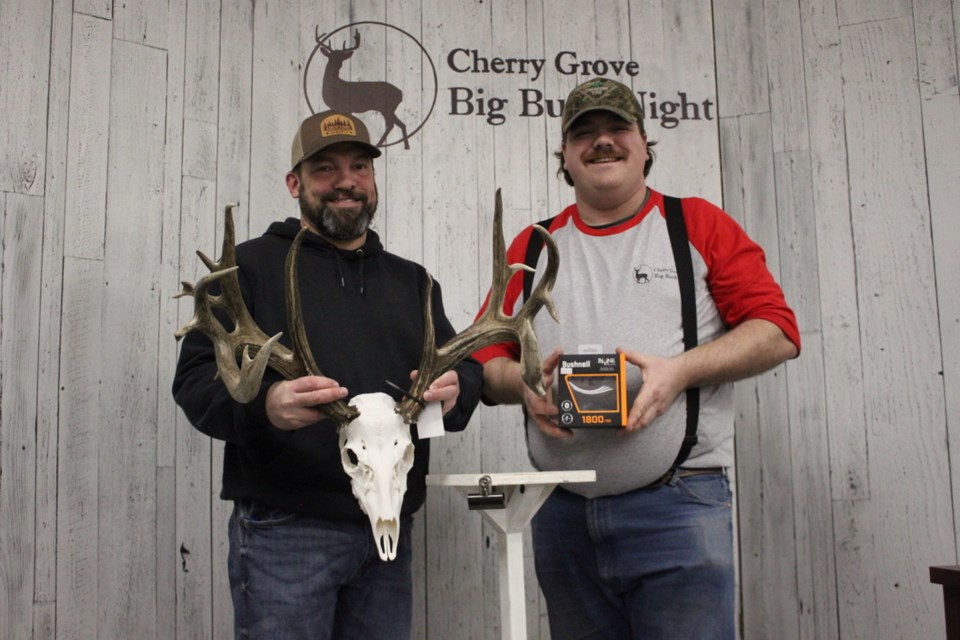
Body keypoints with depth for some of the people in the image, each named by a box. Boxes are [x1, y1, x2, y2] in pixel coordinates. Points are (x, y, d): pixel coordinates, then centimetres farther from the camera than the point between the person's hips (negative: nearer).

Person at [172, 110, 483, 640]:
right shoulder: (255, 264, 3)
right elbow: (196, 378, -6)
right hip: (284, 532, -4)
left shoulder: (410, 279, 17)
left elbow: (466, 366, 11)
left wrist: (455, 389, -14)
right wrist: (264, 405, -28)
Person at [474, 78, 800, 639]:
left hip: (678, 507, -3)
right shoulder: (532, 247, 12)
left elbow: (777, 330, -2)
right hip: (562, 514, 4)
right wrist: (521, 381, -9)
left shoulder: (698, 225, 4)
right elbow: (487, 358, 13)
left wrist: (680, 370, -15)